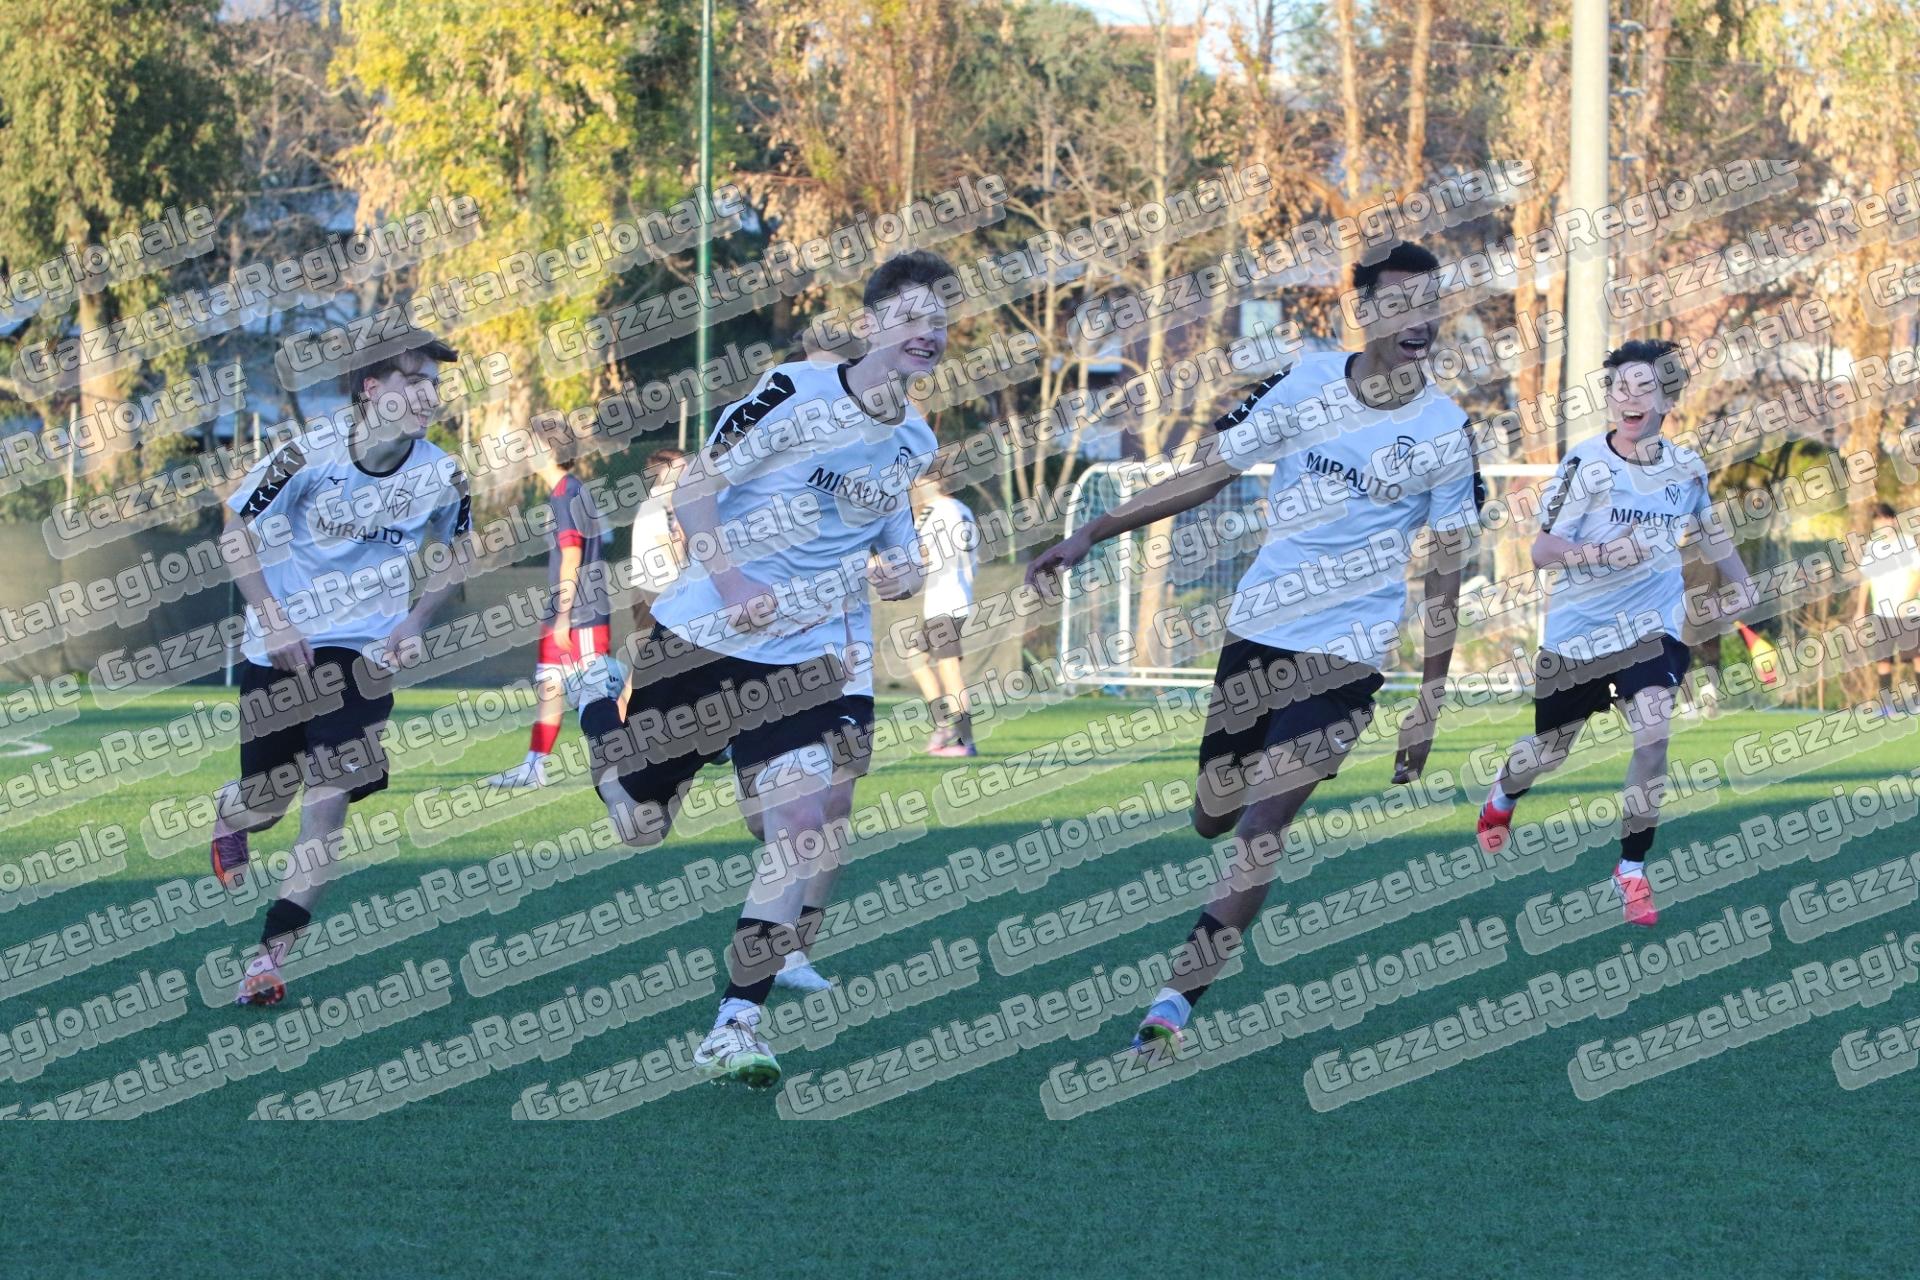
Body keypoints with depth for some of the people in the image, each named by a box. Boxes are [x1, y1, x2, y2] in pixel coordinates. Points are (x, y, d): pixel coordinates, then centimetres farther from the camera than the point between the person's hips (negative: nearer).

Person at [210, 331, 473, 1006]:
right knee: (265, 801, 8)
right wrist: (272, 619, -11)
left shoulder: (440, 476, -7)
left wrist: (416, 621, -1)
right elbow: (237, 529, -4)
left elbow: (458, 552, 13)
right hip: (280, 644, -1)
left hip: (363, 648, 1)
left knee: (329, 795, -15)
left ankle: (271, 952, -11)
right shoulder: (309, 455, -15)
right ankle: (227, 810, 48)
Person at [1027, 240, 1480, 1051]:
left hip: (1347, 652, -4)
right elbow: (1206, 473, 6)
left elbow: (1444, 576, 1)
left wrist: (1428, 705, 0)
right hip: (1258, 627, 4)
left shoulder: (1444, 433, -6)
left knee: (1263, 822, -16)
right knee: (1213, 817, 12)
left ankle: (1178, 998, -15)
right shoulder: (1308, 384, -1)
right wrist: (1091, 535, 1)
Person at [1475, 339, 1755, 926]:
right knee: (1550, 750, 14)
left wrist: (1739, 582, 23)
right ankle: (1503, 794, 52)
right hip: (1578, 629, -2)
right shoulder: (1585, 464, -16)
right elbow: (1541, 551, -18)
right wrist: (1601, 554, -34)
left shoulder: (1686, 468, -1)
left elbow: (1709, 526, 22)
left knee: (1653, 735, -22)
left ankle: (1632, 869, -8)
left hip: (1652, 625, 2)